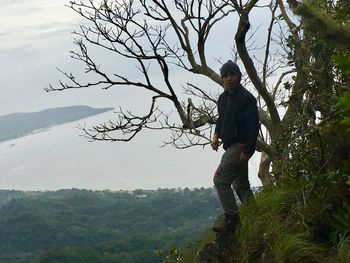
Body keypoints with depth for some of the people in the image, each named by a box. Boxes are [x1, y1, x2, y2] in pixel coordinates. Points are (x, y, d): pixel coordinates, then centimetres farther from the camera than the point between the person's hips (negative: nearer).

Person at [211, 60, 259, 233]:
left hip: (241, 146, -10)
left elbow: (253, 126, -20)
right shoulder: (223, 98, 12)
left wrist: (246, 150, -23)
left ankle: (231, 219, -8)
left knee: (220, 180, -12)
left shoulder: (246, 98, -16)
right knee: (241, 185, 14)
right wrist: (216, 135, 7)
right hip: (231, 146, 10)